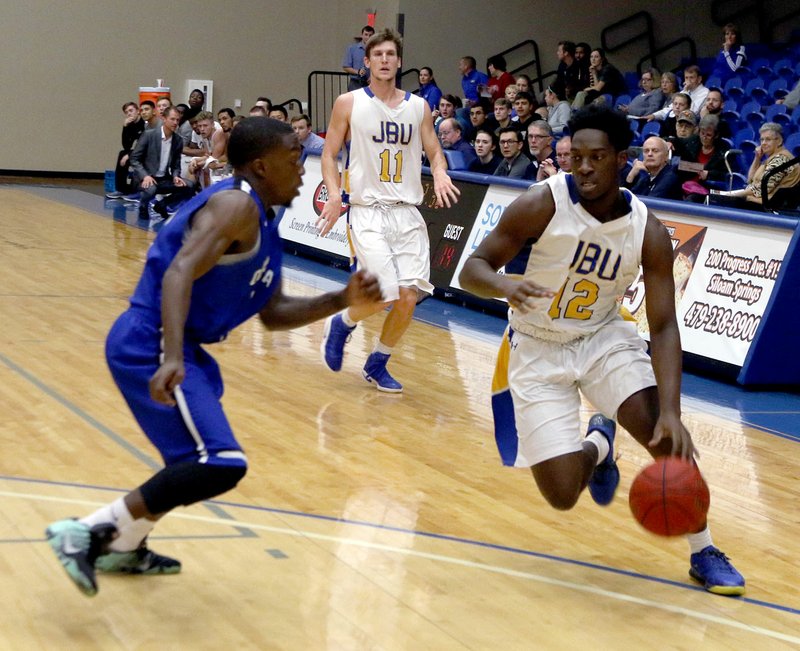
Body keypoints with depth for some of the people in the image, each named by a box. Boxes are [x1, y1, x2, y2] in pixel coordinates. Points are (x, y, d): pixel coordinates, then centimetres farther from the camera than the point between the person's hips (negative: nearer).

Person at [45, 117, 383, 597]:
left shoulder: (260, 221, 17)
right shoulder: (236, 205, -13)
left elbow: (273, 313, 22)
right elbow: (179, 274, -28)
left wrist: (342, 300, 10)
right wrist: (171, 358, -40)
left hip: (159, 346, 11)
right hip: (153, 347, -11)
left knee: (199, 455, 29)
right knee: (222, 464, -19)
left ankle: (124, 547, 40)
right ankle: (86, 533, -15)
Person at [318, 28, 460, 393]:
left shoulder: (418, 107, 9)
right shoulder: (349, 103, 1)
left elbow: (434, 152, 14)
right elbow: (329, 153, 4)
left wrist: (441, 175, -9)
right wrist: (334, 194, -12)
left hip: (408, 213, 4)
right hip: (368, 212, -4)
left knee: (408, 298, -4)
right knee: (385, 293, -17)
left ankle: (377, 365, 19)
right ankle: (340, 324, 16)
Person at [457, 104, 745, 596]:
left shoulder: (648, 232, -15)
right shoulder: (543, 204, -21)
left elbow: (664, 326, -15)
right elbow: (473, 269, -17)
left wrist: (672, 411, -29)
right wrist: (505, 286, -42)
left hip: (603, 336, 1)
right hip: (539, 350, -1)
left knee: (662, 432, -25)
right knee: (563, 496, -11)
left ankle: (704, 553, -2)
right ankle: (597, 446, 26)